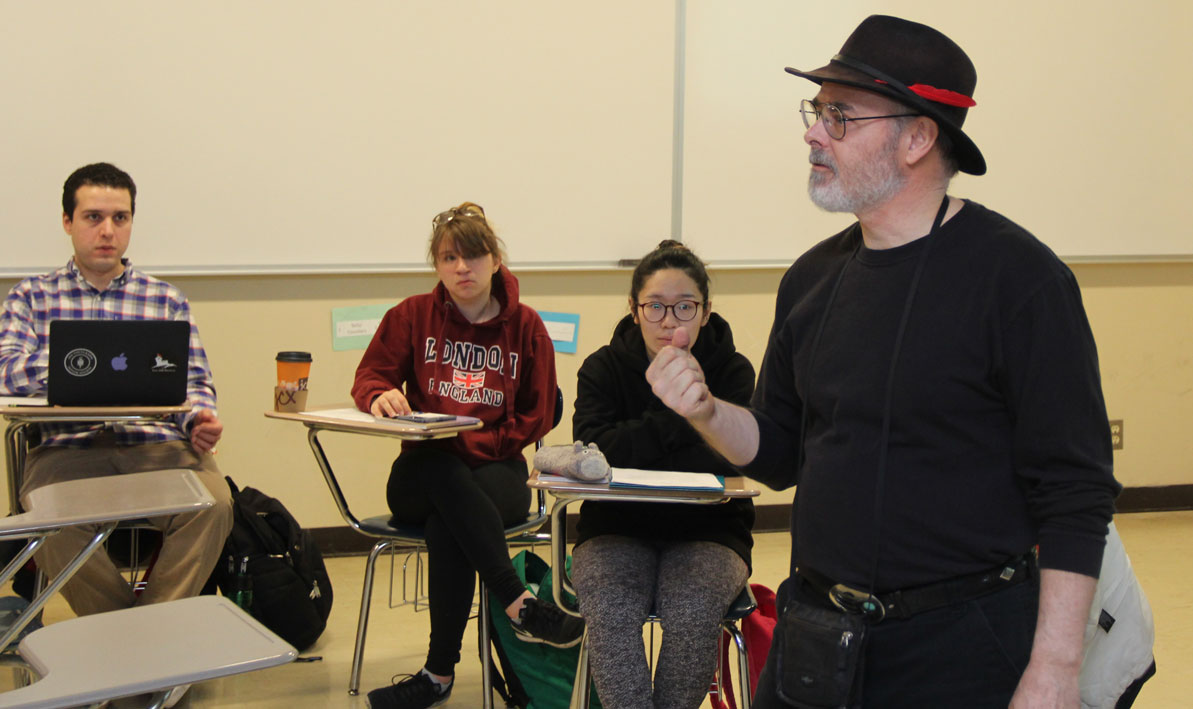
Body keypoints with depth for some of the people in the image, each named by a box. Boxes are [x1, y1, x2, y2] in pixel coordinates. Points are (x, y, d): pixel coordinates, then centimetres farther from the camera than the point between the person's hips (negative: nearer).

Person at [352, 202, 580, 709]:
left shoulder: (525, 326, 7)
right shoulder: (412, 316, 8)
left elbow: (536, 418, 7)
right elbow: (369, 376, 9)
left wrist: (475, 442, -7)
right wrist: (381, 396, -17)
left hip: (496, 469, -1)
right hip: (425, 473, 1)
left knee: (446, 524, -35)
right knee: (442, 473, -38)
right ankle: (520, 606, -42)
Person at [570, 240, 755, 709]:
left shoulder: (733, 371, -1)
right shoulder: (604, 368, 3)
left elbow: (730, 463, -15)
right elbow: (593, 450, -15)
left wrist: (632, 450, -17)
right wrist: (678, 418, -19)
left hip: (707, 532, -1)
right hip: (617, 529, 1)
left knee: (692, 612, -31)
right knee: (610, 611, -31)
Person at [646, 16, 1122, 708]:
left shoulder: (1017, 275, -13)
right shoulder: (812, 278, 7)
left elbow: (1075, 496, -15)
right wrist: (706, 411, -6)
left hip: (962, 650, -6)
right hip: (815, 633, 6)